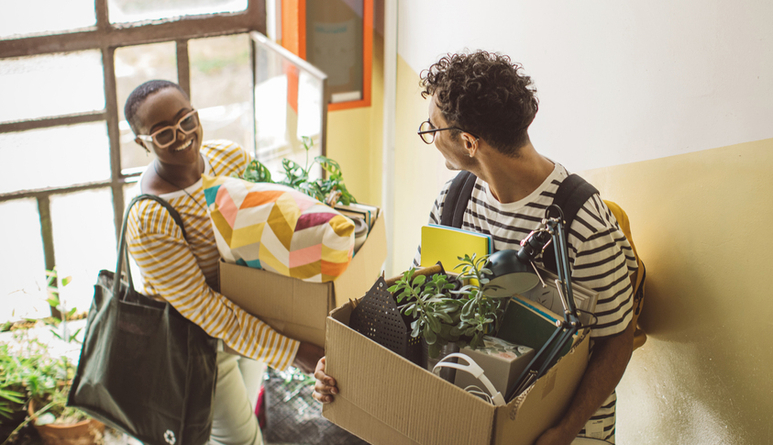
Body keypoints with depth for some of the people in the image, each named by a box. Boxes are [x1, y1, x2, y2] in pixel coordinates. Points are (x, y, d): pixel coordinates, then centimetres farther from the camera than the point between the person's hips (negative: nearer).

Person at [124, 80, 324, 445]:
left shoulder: (230, 156, -12)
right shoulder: (148, 221, -33)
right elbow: (199, 306, -30)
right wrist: (289, 350, -31)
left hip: (247, 316, 7)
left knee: (245, 403, 27)